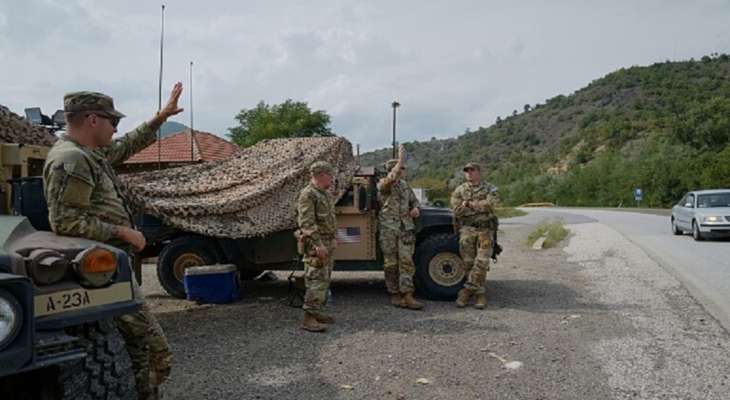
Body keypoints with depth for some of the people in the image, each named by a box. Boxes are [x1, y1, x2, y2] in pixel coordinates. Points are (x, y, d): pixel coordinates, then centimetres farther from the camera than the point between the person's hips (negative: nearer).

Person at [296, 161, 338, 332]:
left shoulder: (325, 194, 16)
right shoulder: (307, 194, -15)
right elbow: (306, 222, -22)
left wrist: (333, 238, 20)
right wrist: (317, 244, -27)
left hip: (327, 243, 10)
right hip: (315, 244, -10)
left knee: (324, 280, 13)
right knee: (316, 280, -12)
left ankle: (316, 312, 22)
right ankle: (308, 319, -10)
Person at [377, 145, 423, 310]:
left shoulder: (405, 185, 13)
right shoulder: (383, 185, -5)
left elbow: (414, 200, 24)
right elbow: (390, 179, -29)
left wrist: (416, 208, 1)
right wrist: (400, 160, -32)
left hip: (406, 228, 5)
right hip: (388, 228, -5)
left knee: (406, 262, -3)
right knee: (391, 264, 2)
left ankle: (407, 296, -5)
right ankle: (394, 295, 14)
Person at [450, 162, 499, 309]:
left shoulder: (490, 189, 6)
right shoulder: (459, 190, 8)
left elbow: (490, 204, -14)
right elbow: (457, 210, -5)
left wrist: (470, 204, -13)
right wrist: (480, 207, -13)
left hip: (485, 229, -1)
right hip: (466, 228, 1)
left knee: (481, 262, -10)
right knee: (468, 262, -2)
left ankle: (468, 289, 0)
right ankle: (479, 293, 10)